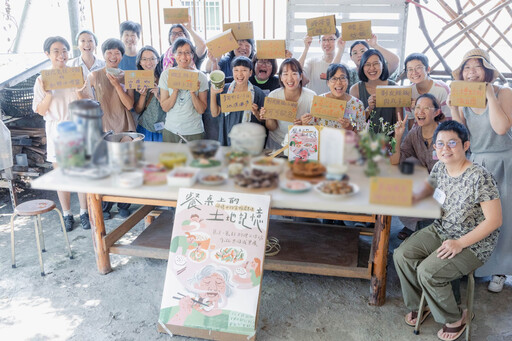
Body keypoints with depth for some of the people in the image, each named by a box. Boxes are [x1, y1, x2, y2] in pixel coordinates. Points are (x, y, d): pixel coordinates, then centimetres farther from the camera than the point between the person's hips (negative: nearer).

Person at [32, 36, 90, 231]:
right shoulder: (42, 80, 1)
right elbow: (41, 111, -1)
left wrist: (79, 91, -19)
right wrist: (48, 94, -17)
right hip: (56, 131, 0)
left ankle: (84, 213, 17)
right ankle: (67, 215, 20)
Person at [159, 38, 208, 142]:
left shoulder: (200, 77, -3)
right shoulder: (166, 75, 0)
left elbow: (201, 110, -4)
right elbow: (165, 108, -3)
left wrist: (193, 92, -19)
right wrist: (175, 91, -17)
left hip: (194, 131, -1)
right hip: (170, 131, 1)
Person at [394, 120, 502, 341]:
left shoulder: (479, 177, -26)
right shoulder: (439, 168, -4)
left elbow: (494, 220, -22)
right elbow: (429, 187, 17)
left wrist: (460, 243, -24)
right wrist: (413, 197, -6)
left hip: (474, 243, -7)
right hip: (441, 231, 7)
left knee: (428, 271, -23)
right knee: (402, 255, -7)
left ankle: (455, 318, 7)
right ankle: (419, 304, 18)